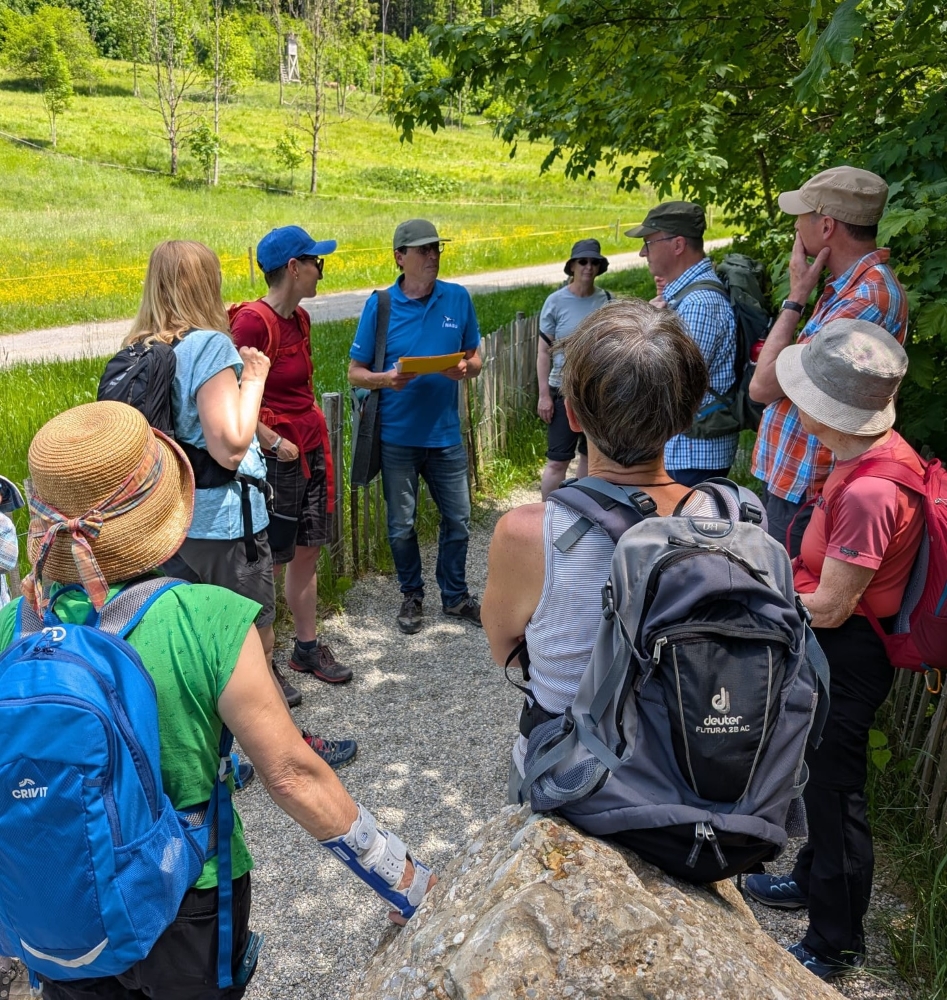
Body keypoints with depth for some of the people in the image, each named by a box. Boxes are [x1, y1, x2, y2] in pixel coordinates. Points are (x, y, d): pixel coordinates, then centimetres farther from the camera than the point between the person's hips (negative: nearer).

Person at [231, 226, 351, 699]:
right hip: (276, 455, -8)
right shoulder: (252, 321, -16)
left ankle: (307, 646, 29)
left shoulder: (299, 318, 11)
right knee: (267, 561, 1)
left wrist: (316, 426, 12)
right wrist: (272, 442, -17)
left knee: (308, 552, 15)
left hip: (311, 447, 9)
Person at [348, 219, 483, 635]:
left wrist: (465, 369, -14)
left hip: (445, 433, 2)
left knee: (457, 519, 10)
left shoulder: (459, 299, 1)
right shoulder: (379, 305, -5)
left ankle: (455, 595, 30)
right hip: (398, 436, -2)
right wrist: (386, 378, -22)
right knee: (401, 526, 10)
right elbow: (355, 371, -2)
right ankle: (412, 595, 31)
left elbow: (475, 359, 9)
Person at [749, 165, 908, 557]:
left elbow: (763, 385, -20)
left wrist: (795, 297, -14)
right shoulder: (854, 285, 11)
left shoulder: (867, 298, -22)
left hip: (802, 494, -10)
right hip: (789, 480, 10)